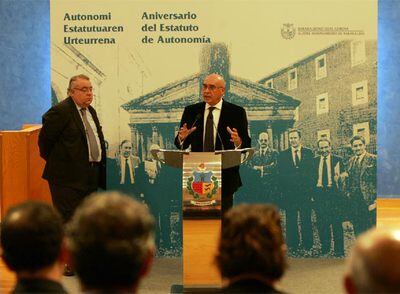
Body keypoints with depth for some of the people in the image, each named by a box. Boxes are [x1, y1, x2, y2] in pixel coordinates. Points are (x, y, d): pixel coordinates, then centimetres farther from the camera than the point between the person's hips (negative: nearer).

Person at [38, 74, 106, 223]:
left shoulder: (90, 111, 15)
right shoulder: (60, 111, -13)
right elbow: (45, 139, -11)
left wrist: (100, 165, 16)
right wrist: (54, 161, -1)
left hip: (91, 175, 9)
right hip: (69, 177, -8)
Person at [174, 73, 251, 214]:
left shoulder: (236, 112, 0)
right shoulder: (191, 111, 7)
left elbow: (247, 145, -4)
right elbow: (182, 145, 5)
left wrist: (239, 142, -26)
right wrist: (182, 138, -18)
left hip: (225, 177, -2)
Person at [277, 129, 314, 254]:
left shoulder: (308, 153, 8)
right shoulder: (283, 155, 8)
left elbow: (311, 172, 5)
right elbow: (280, 175, 6)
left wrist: (310, 188, -3)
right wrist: (283, 190, -2)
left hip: (305, 192, 0)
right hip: (289, 193, 0)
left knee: (306, 219, 1)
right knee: (291, 221, 2)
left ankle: (308, 246, 8)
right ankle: (293, 246, 9)